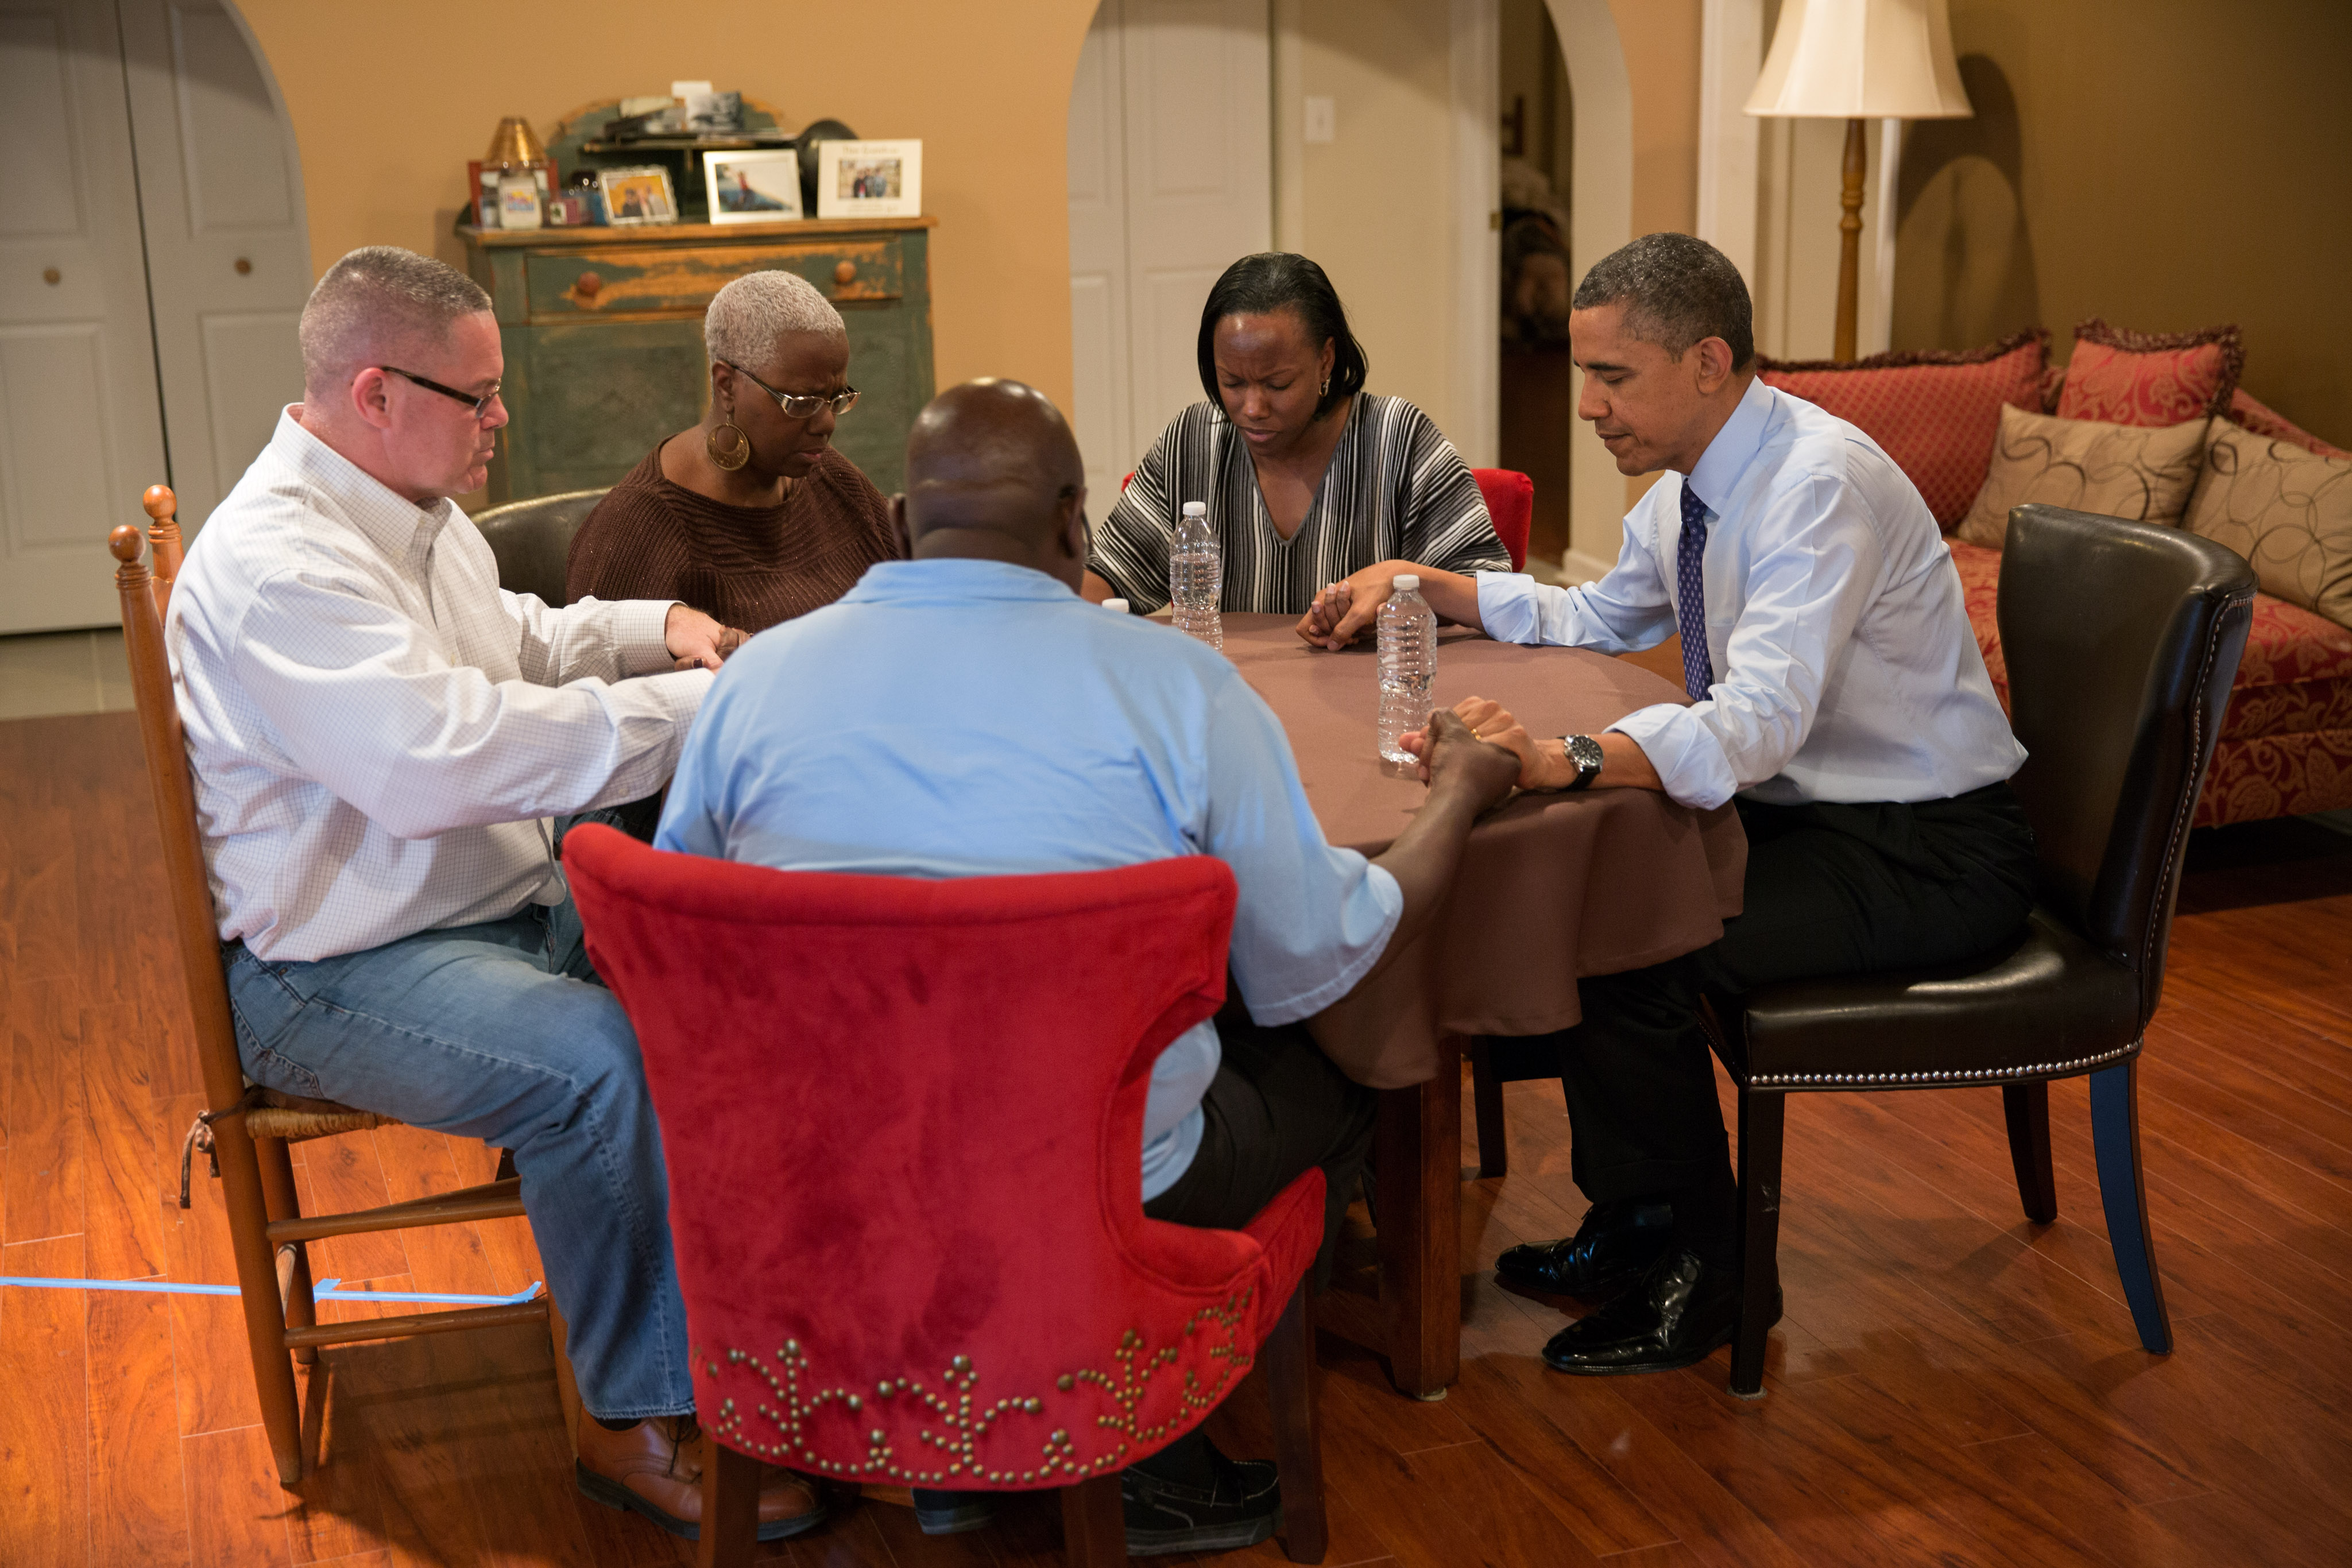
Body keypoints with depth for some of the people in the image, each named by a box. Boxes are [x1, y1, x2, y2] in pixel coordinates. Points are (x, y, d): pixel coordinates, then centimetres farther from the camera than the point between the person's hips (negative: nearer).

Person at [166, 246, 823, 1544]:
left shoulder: (414, 511, 11)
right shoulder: (276, 562, -22)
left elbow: (514, 643, 31)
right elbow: (441, 757, -36)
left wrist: (657, 625, 11)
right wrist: (684, 708, -30)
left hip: (503, 905, 9)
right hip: (338, 971, -9)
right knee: (599, 1063, -32)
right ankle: (636, 1422, -15)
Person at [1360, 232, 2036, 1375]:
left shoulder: (1821, 484, -25)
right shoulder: (1688, 484, 3)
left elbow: (1761, 719, -38)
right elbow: (1602, 618, 21)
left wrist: (1562, 758, -50)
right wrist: (1426, 585, 9)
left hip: (1923, 854, -9)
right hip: (1806, 809, 9)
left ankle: (1697, 1278, -1)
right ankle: (1631, 1224, 9)